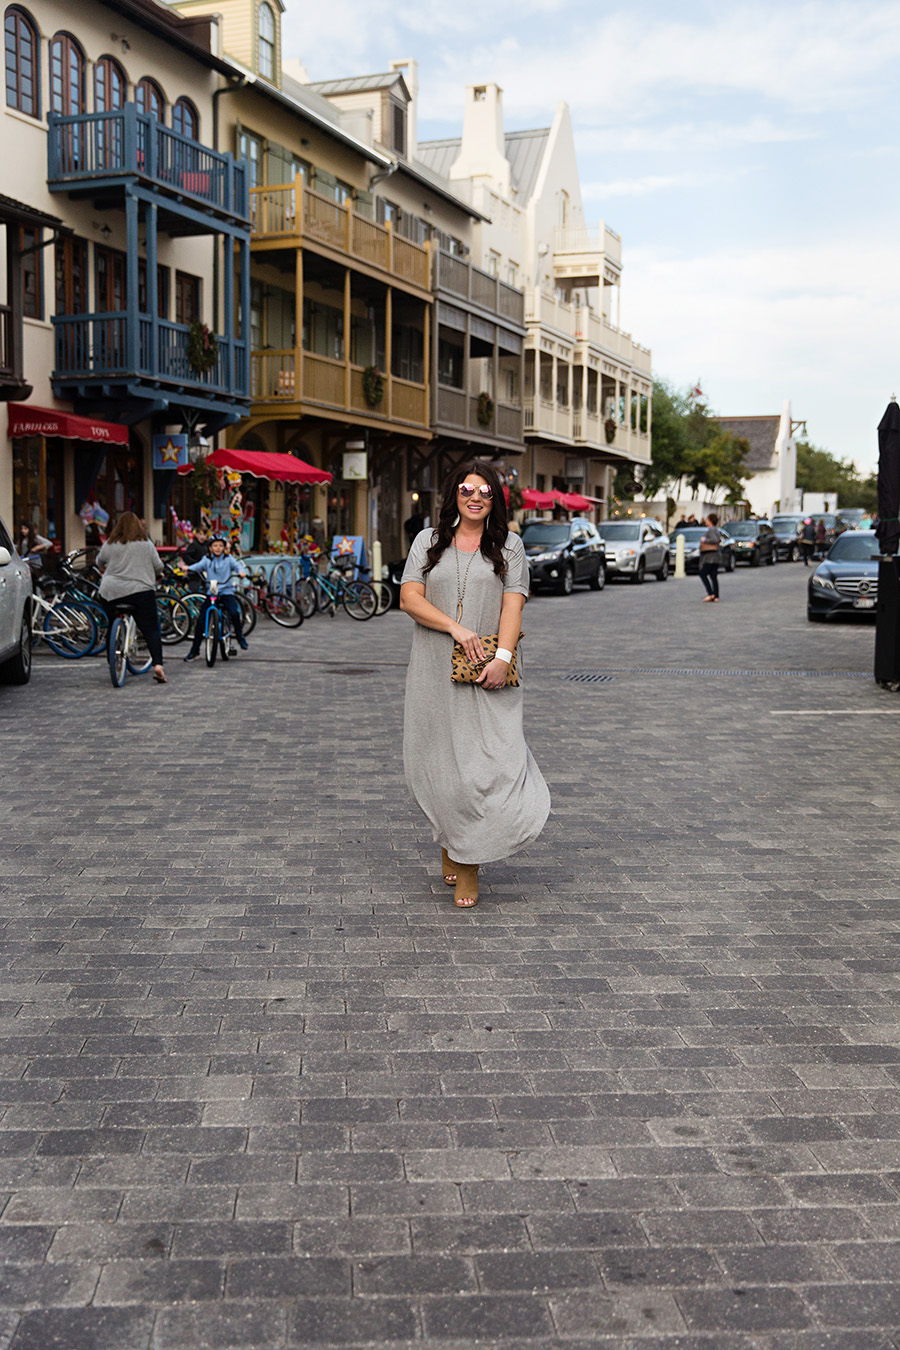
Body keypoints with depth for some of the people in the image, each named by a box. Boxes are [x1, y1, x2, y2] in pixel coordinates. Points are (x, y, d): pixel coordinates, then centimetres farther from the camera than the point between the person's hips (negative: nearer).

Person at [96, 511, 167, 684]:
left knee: (112, 628, 18)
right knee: (150, 629, -3)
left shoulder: (109, 545, 6)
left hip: (111, 592, 2)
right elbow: (159, 566, 5)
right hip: (140, 590, -2)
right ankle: (158, 664, -19)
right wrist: (151, 574, 27)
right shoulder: (145, 544, 2)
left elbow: (99, 562, 22)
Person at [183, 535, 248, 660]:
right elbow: (198, 566, -7)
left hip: (227, 592, -1)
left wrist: (242, 571, -30)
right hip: (211, 593, 1)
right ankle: (194, 650, 7)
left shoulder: (228, 560, 7)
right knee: (200, 620, -6)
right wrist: (188, 568, -28)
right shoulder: (207, 560, 8)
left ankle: (240, 637, -2)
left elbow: (238, 565, -7)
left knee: (234, 612, -28)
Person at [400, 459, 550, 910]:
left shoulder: (509, 546, 10)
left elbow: (513, 604, -1)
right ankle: (451, 844, 26)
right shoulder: (428, 542, 11)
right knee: (438, 759, 4)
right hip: (435, 670, 1)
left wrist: (502, 657, -16)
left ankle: (468, 861, -1)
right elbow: (409, 598, 1)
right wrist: (455, 627, -13)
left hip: (487, 671, -1)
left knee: (486, 758, -10)